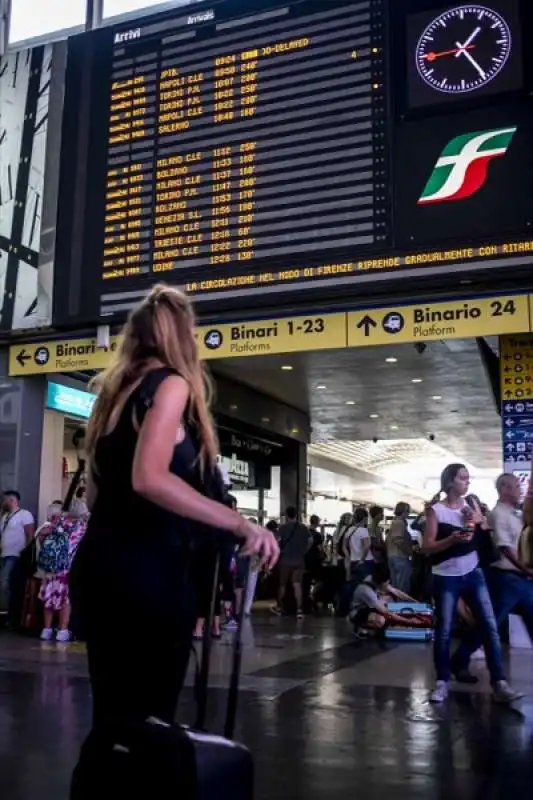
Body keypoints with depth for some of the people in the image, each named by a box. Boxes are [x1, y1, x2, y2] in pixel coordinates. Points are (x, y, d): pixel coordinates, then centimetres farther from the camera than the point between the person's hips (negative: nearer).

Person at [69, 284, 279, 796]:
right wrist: (241, 525, -24)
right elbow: (149, 479, -24)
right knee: (144, 721, 1)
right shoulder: (171, 384, -8)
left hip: (99, 566, 8)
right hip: (145, 572, -8)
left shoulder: (115, 391, 16)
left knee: (111, 717, 17)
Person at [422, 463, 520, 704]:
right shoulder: (436, 510, -7)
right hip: (447, 578, -4)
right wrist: (452, 539, -25)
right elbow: (428, 547, -10)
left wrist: (479, 520, -6)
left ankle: (499, 683, -1)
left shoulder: (471, 504, 6)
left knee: (490, 626, -3)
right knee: (444, 631, 1)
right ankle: (442, 682, 12)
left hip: (473, 573, 4)